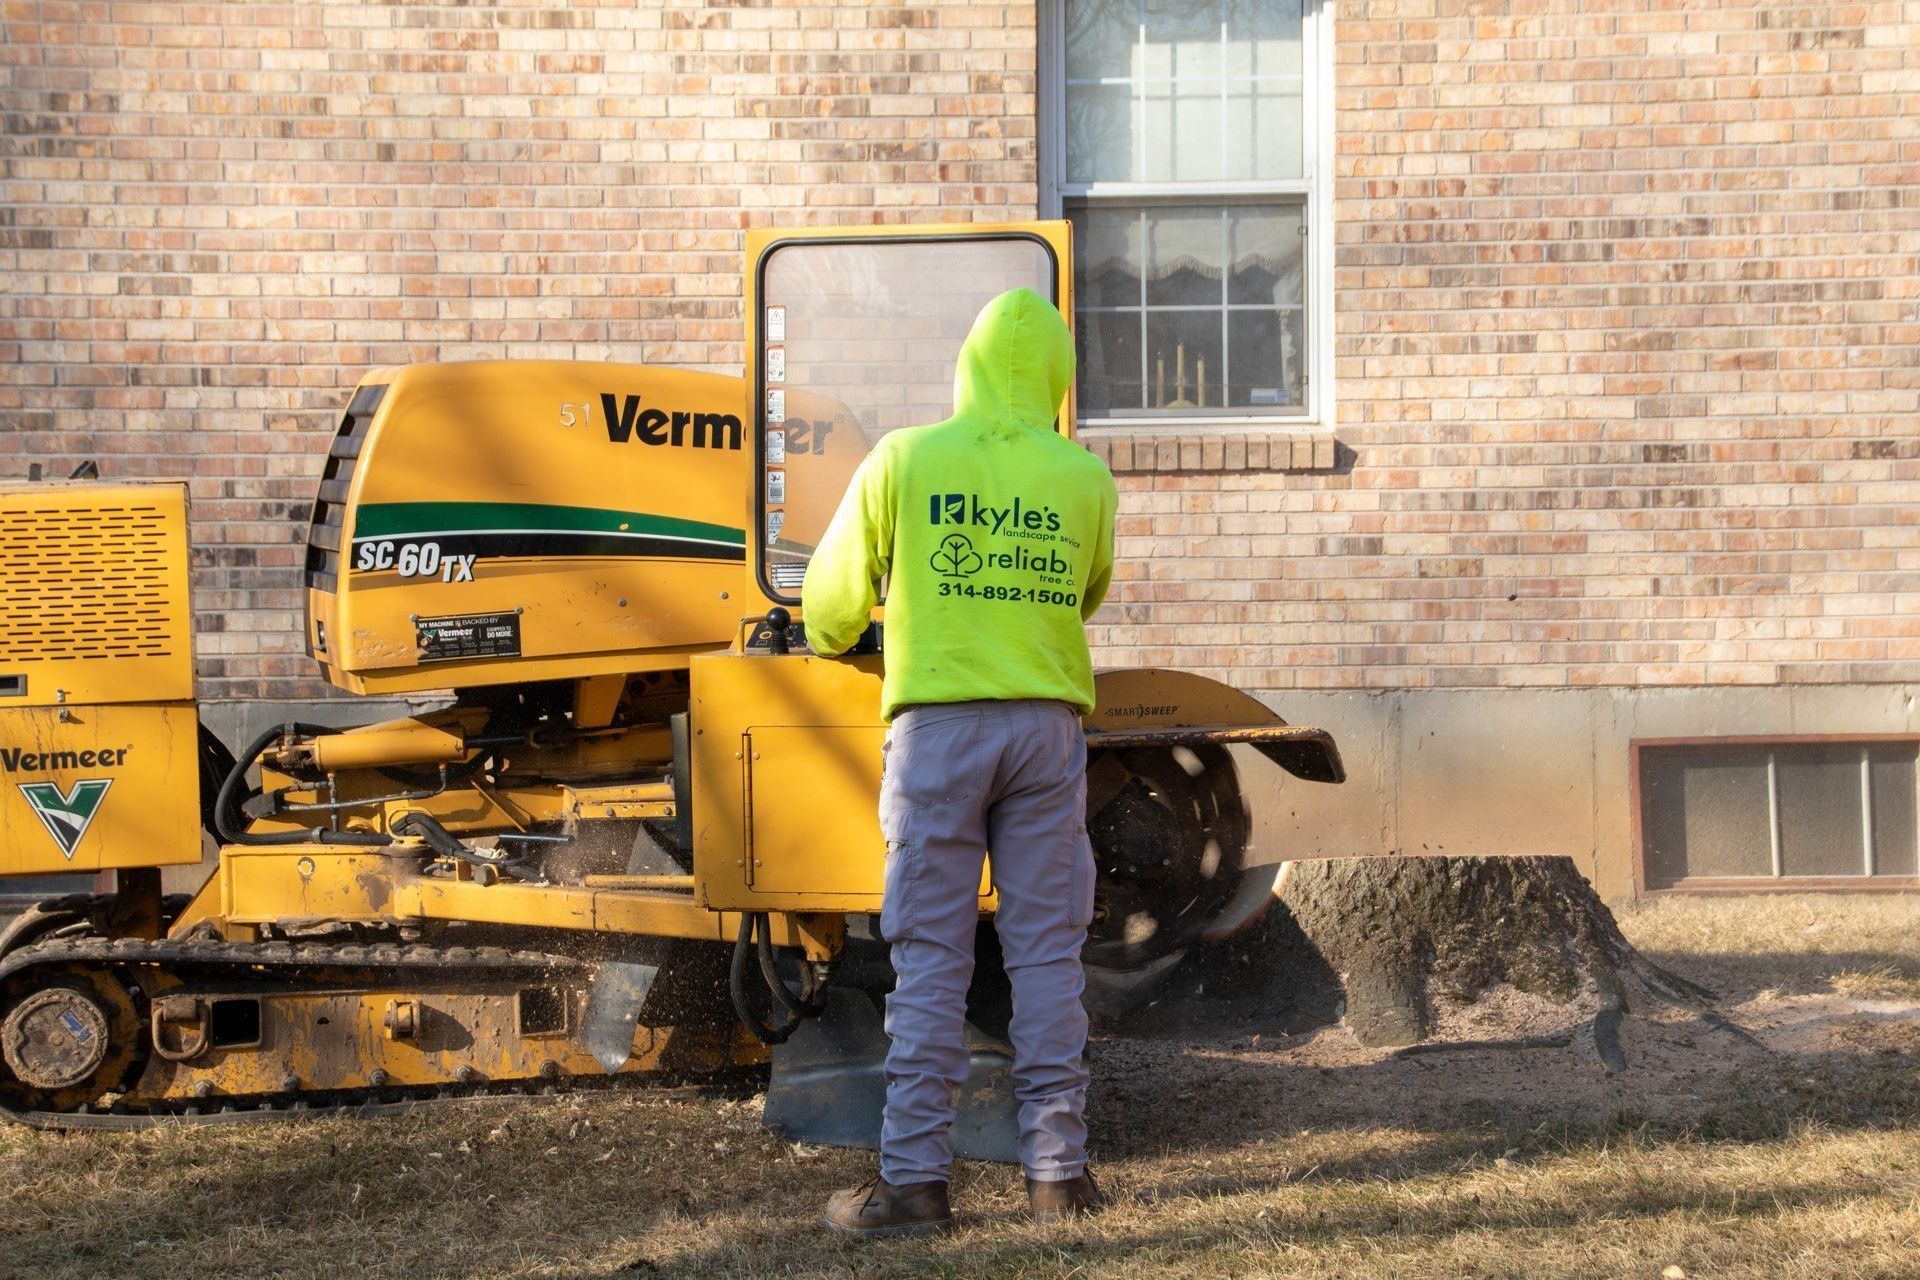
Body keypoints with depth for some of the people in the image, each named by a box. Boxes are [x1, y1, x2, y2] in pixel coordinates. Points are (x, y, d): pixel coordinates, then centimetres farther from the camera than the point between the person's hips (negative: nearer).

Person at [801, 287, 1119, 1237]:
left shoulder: (903, 460, -2)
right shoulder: (1083, 479, 3)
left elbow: (835, 592, 8)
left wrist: (828, 640, 31)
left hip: (938, 722, -1)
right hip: (1045, 722, 2)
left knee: (930, 956, 0)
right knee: (1047, 952, 7)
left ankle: (913, 1178, 0)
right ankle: (1057, 1169, 10)